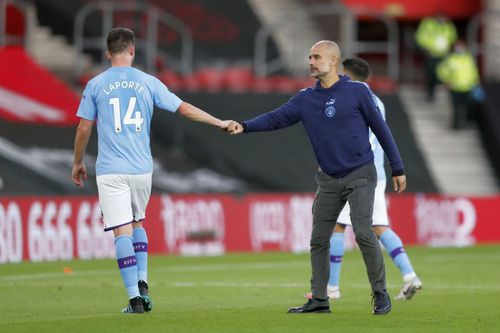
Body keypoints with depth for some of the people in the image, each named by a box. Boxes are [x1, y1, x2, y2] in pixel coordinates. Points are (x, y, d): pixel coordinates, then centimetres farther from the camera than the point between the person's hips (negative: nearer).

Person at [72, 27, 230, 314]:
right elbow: (184, 109, 7)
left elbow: (84, 129, 4)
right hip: (142, 169, 2)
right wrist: (219, 123, 18)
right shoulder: (148, 82, 4)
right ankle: (142, 283, 7)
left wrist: (78, 163, 18)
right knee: (138, 223, 22)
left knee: (122, 231, -4)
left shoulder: (96, 85, 1)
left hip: (111, 170, -2)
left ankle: (135, 298, -9)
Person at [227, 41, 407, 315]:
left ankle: (380, 295, -4)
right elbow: (277, 118, -7)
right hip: (328, 180, 5)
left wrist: (398, 169, -1)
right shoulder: (306, 99, 4)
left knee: (363, 232, -16)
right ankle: (319, 299, 14)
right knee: (318, 240, 5)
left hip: (360, 176, -5)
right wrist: (245, 126, -24)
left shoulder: (357, 92, -6)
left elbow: (380, 128, -2)